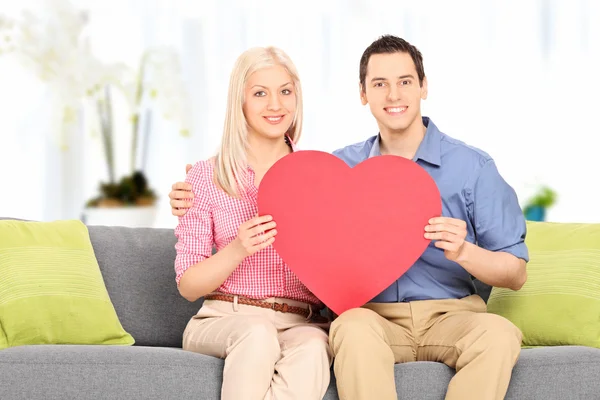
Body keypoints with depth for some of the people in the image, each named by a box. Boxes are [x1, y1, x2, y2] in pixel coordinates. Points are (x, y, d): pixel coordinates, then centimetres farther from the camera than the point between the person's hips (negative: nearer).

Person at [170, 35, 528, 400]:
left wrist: (463, 251, -17)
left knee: (499, 333, -35)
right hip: (375, 315, 1)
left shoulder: (473, 166, 3)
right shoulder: (341, 166, 11)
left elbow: (516, 274, 3)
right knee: (355, 327, -36)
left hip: (451, 314, 0)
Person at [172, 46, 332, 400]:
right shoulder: (206, 177, 5)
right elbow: (188, 286, 3)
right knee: (257, 334, -37)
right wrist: (237, 249, -15)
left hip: (303, 323, 1)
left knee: (313, 345, -36)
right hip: (225, 319, -1)